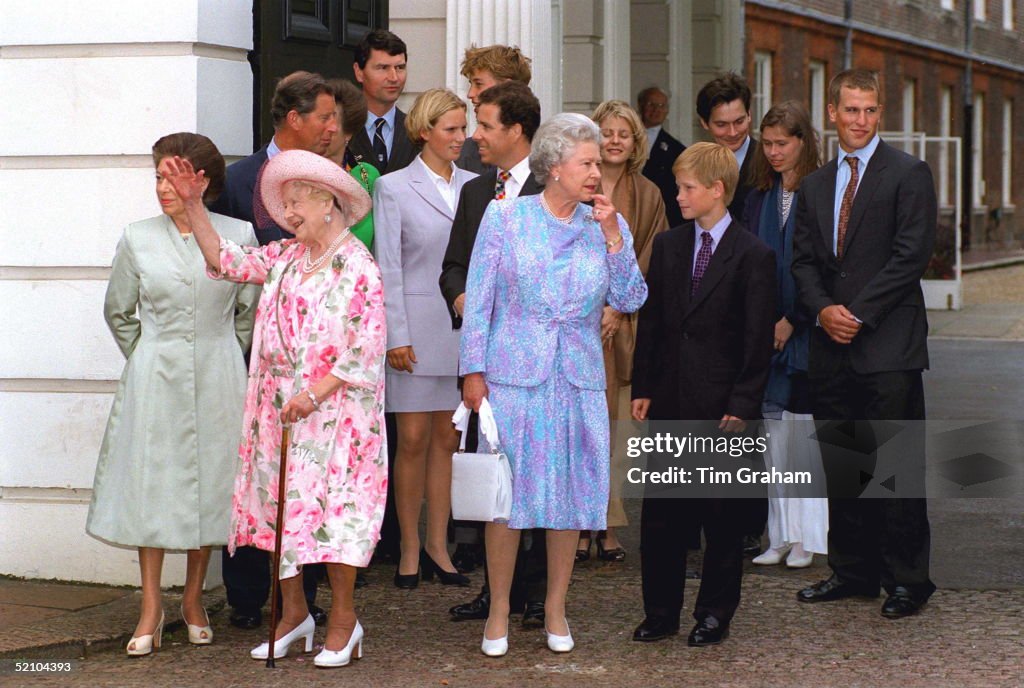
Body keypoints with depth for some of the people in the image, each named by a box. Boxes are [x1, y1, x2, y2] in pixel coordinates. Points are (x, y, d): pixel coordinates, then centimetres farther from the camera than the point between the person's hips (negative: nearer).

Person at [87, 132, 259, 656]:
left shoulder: (238, 235, -1)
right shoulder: (138, 239, 1)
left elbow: (250, 309, 10)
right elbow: (118, 311, 14)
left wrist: (223, 357, 11)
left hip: (217, 378, 0)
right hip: (155, 378, 0)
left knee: (210, 482, 5)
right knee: (151, 482, 1)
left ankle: (193, 598, 21)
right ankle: (151, 608, 9)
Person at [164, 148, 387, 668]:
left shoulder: (358, 266, -10)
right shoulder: (284, 258, 11)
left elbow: (366, 348, -14)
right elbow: (224, 259, 11)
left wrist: (314, 394, -18)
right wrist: (192, 204, 2)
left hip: (333, 408, -7)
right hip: (278, 406, 7)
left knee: (332, 506, -4)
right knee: (279, 503, 7)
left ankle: (343, 619, 7)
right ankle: (293, 613, 18)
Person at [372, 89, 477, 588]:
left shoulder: (474, 186, 9)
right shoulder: (393, 188, -2)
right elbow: (388, 267, -4)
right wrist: (396, 337, -9)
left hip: (464, 326, 3)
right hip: (416, 330, -3)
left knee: (447, 439, 7)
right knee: (413, 439, -1)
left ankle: (438, 546, 15)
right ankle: (410, 550, 9)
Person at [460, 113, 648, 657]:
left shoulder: (606, 225, 6)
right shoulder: (504, 217, -1)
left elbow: (630, 300, -1)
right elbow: (478, 298, 0)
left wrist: (613, 237, -8)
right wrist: (474, 371, -3)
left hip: (579, 380, 3)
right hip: (513, 375, -3)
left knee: (572, 493, 6)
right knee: (507, 491, -1)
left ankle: (555, 609, 20)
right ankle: (498, 611, 12)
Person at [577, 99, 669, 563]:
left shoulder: (648, 196, 10)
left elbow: (651, 263, 7)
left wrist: (619, 309, -5)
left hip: (622, 323, 1)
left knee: (615, 424, -2)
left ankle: (608, 528, 3)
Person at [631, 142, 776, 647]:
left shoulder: (753, 256, -6)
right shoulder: (667, 246, 9)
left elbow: (758, 340, -7)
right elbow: (650, 322, 11)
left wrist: (743, 406, -12)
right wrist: (643, 388, 6)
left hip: (721, 404, -4)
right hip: (669, 400, 5)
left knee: (721, 513, 4)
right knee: (660, 512, 7)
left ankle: (715, 613, 15)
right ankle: (660, 612, 16)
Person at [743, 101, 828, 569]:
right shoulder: (759, 196, 11)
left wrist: (792, 320, -10)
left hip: (807, 328, -5)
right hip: (766, 330, 5)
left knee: (805, 429, -4)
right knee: (774, 429, 6)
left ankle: (807, 537, 4)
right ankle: (780, 535, 11)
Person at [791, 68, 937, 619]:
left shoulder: (908, 175, -2)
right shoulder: (815, 185, 17)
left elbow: (911, 255, -9)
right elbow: (803, 259, 14)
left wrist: (860, 313, -13)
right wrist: (823, 308, -6)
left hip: (888, 344, -6)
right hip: (831, 347, 6)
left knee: (896, 466, -3)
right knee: (841, 467, 10)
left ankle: (906, 579, 5)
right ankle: (853, 571, 20)